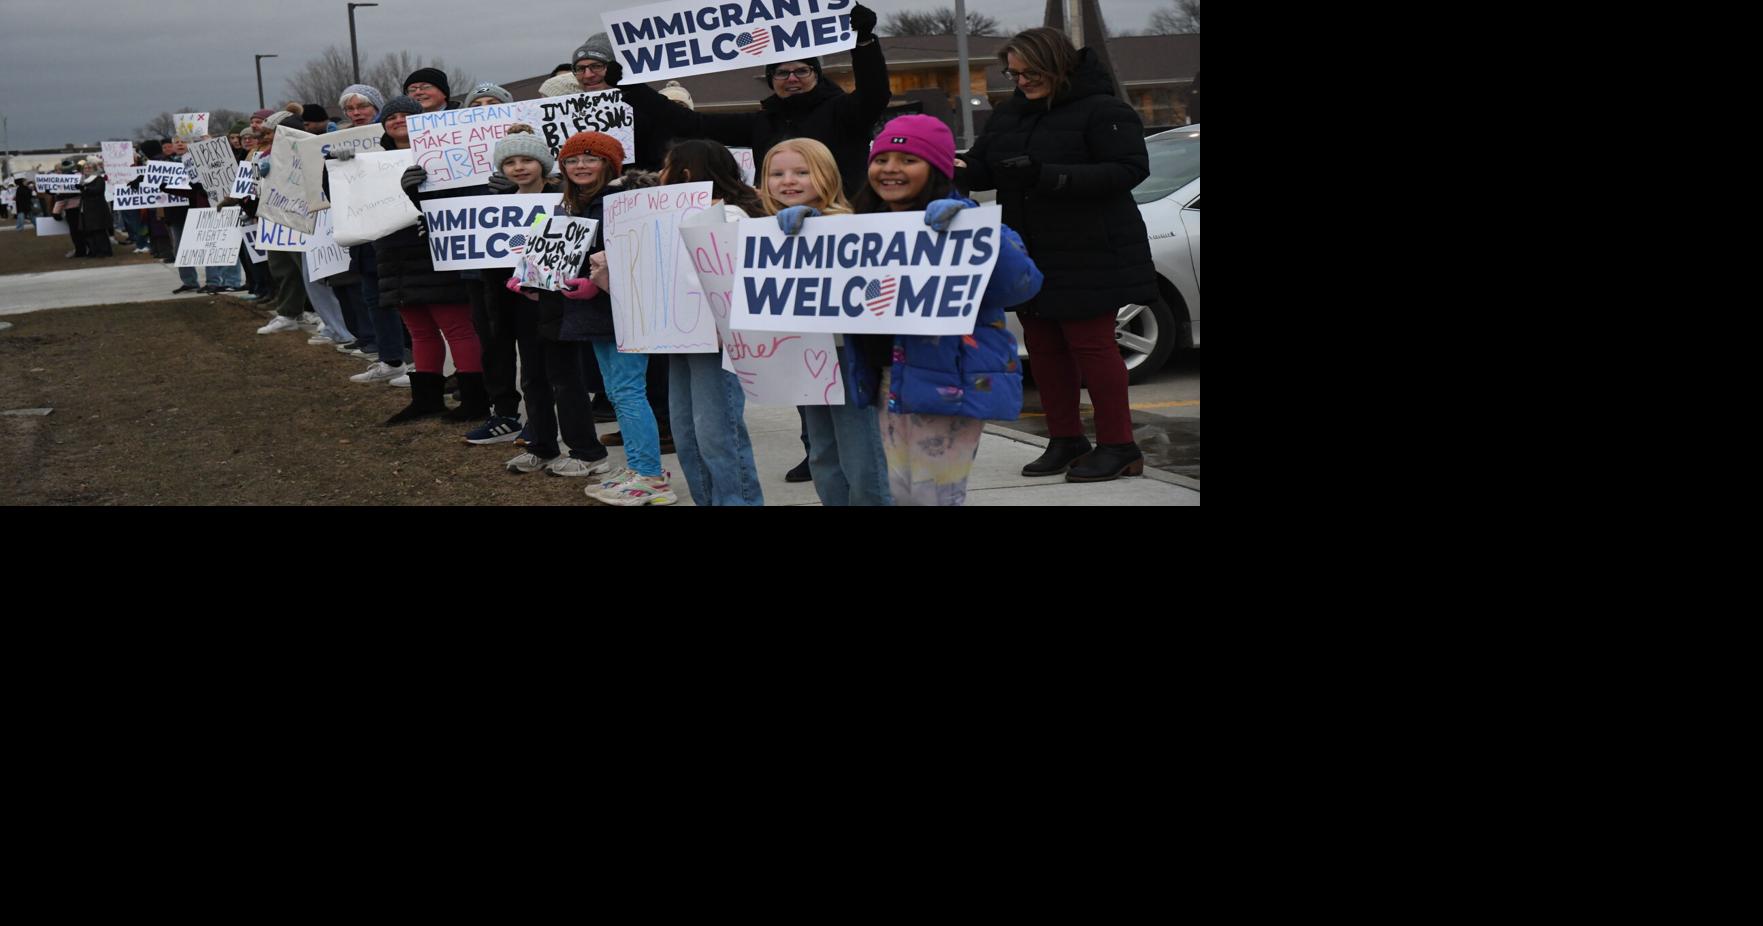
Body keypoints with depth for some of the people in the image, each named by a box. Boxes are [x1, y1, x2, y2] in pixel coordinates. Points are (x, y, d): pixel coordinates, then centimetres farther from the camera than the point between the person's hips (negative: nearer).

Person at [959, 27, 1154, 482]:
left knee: (1091, 343, -5)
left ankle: (1118, 446, 4)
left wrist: (1048, 176, -28)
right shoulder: (1010, 113, 11)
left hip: (1089, 255, -7)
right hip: (1029, 256, 7)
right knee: (1043, 346, 10)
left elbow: (1130, 169, -21)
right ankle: (1066, 440, 22)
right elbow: (983, 168, 11)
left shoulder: (1102, 111, -11)